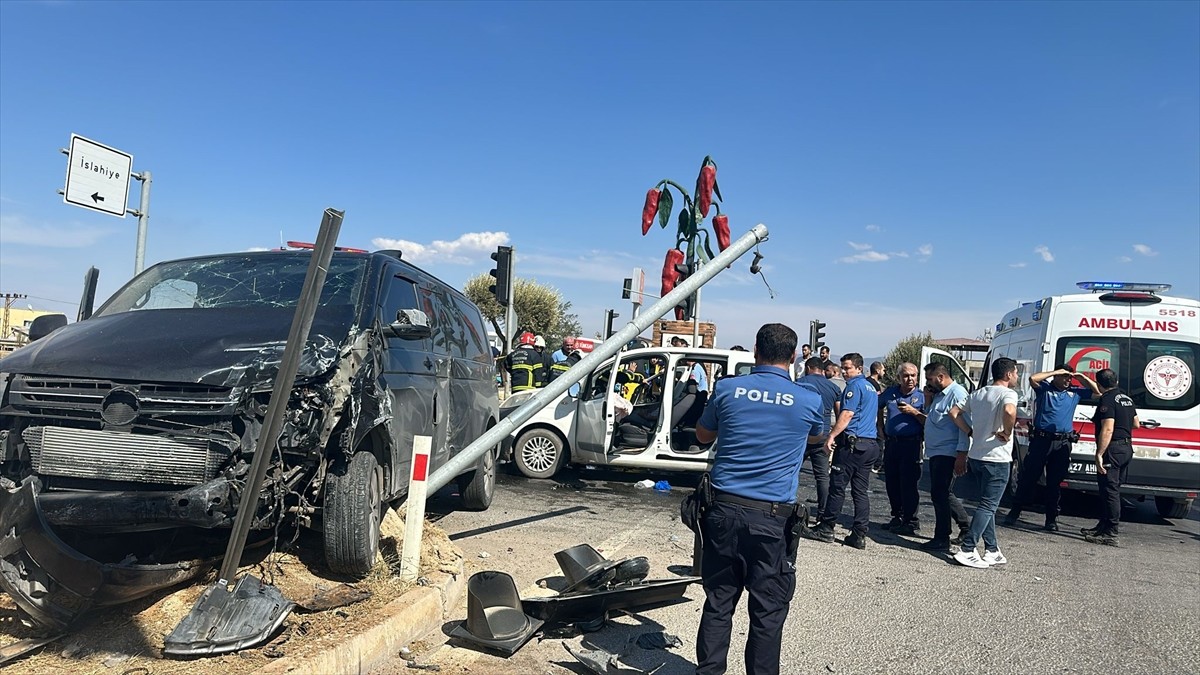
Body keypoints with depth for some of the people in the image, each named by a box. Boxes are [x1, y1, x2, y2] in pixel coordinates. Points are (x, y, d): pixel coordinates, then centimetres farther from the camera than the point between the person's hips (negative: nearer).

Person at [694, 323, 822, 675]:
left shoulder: (727, 389, -1)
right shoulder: (809, 401, -2)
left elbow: (703, 435, 16)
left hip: (724, 510, 2)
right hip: (772, 518, -2)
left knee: (718, 603, 12)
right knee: (768, 611, 7)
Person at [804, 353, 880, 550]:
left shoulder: (855, 385, -8)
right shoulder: (871, 388, 21)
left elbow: (847, 414, -16)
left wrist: (832, 436, -15)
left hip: (852, 443, -9)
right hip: (871, 444, 9)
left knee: (837, 487, -2)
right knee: (861, 491, 6)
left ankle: (826, 528, 4)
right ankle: (860, 536, 5)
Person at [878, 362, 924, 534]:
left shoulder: (921, 396, -3)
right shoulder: (890, 392, 8)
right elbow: (878, 407, 27)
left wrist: (913, 412, -19)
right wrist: (880, 427, 20)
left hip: (911, 444, -5)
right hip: (891, 442, 5)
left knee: (908, 483, -5)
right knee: (891, 482, 11)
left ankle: (910, 521, 4)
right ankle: (897, 517, 25)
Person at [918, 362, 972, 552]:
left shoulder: (957, 394, -13)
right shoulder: (938, 395, 17)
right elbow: (930, 421, 24)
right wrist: (928, 402, 9)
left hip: (947, 453, -10)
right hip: (936, 453, 10)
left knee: (940, 494, -7)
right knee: (944, 494, 16)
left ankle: (942, 540, 0)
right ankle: (966, 527, 29)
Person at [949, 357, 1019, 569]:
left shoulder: (977, 394, 11)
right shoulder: (1007, 394, -12)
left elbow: (954, 412, 14)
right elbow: (1009, 411, -34)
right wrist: (1007, 433, -18)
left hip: (976, 456, 8)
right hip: (997, 459, -8)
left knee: (988, 504, 16)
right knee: (987, 506, -3)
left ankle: (992, 551, 21)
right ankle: (967, 551, -6)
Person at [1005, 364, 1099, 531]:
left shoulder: (1075, 392, 16)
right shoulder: (1044, 388, 3)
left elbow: (1098, 391, 21)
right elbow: (1032, 378, -16)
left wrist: (1082, 377, 9)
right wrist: (1055, 372, -10)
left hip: (1063, 444, 4)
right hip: (1041, 440, -3)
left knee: (1054, 483, 8)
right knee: (1028, 478, 1)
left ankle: (1051, 519, 14)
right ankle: (1014, 513, 9)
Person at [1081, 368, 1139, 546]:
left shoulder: (1107, 400, -15)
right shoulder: (1126, 398, 14)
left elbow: (1107, 429, -23)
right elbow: (1136, 424, 24)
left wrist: (1099, 454, -24)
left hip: (1113, 449, -10)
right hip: (1127, 448, 10)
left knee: (1109, 490, -7)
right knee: (1112, 490, 18)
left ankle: (1111, 535, -6)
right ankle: (1104, 526, 27)